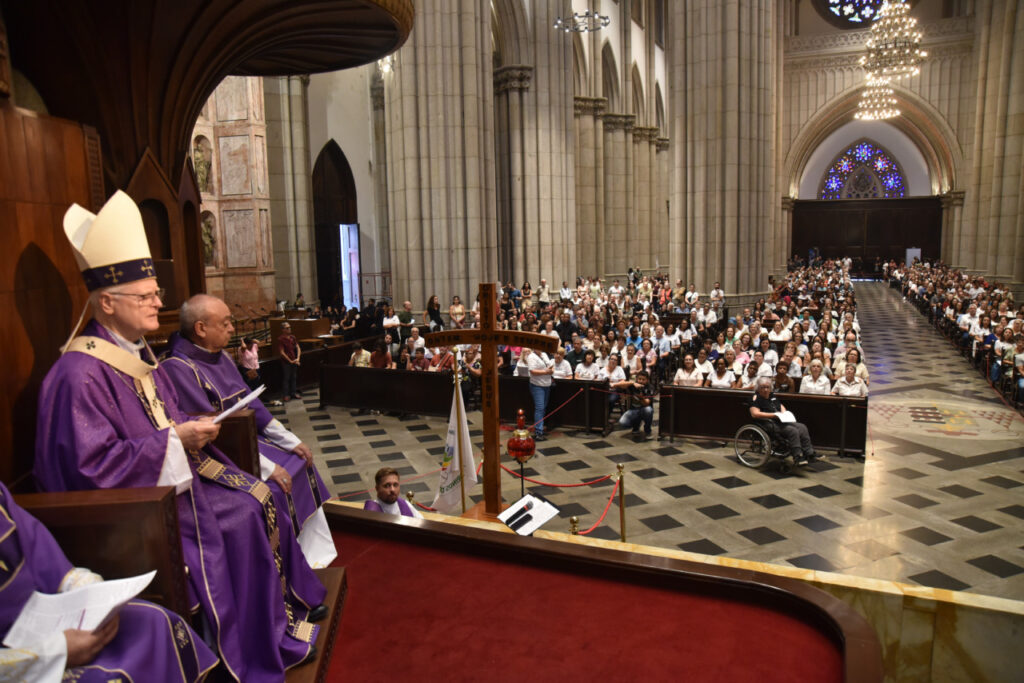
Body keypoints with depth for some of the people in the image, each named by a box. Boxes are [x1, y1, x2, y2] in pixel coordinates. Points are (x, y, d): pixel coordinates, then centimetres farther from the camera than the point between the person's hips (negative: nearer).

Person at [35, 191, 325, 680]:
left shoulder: (137, 354, 8)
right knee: (233, 527, -18)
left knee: (256, 499, -1)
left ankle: (288, 606, 15)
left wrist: (192, 428, -2)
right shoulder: (81, 374, -22)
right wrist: (174, 440, -23)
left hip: (175, 473, 9)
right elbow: (93, 466, -26)